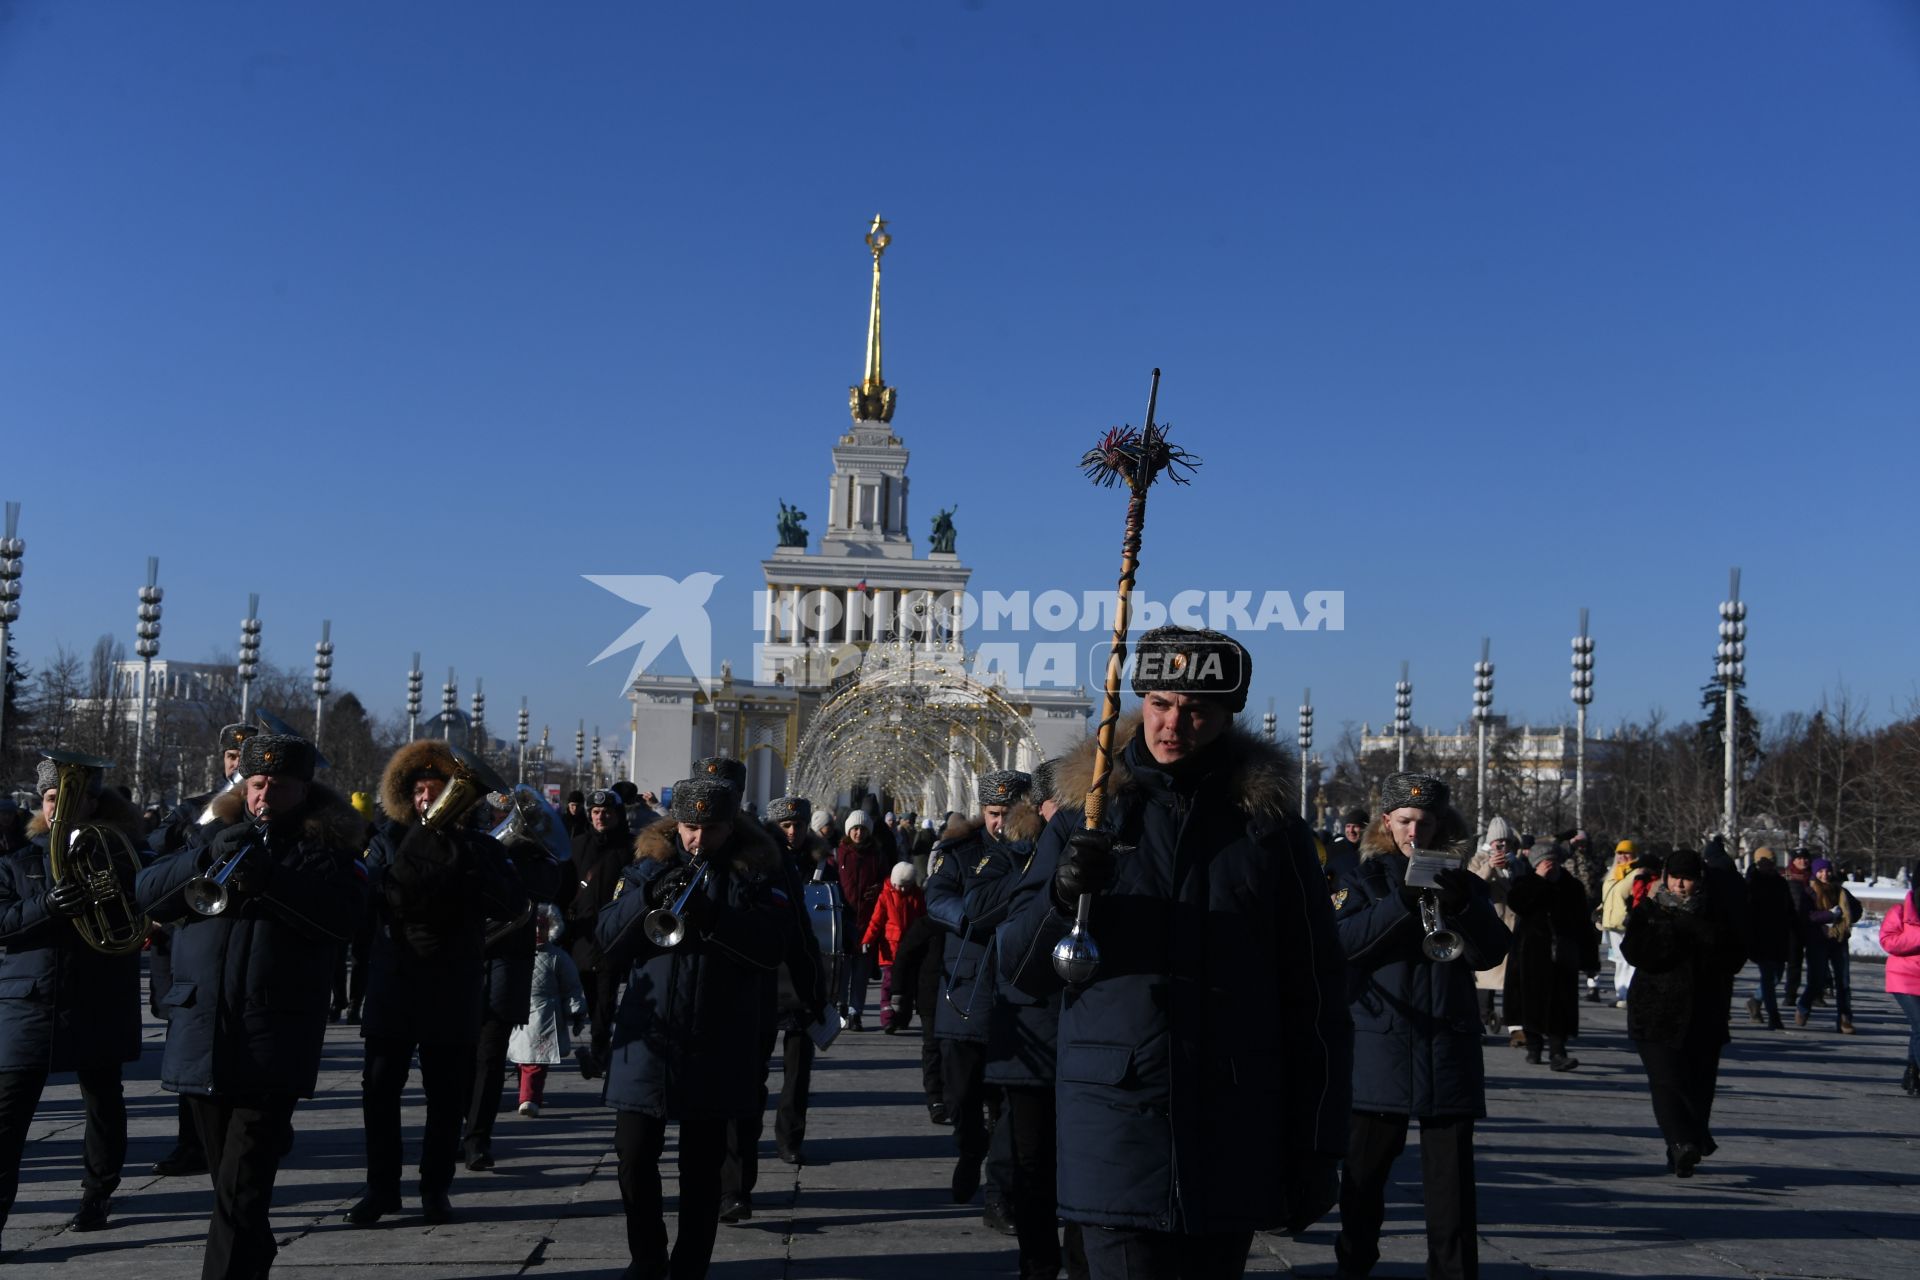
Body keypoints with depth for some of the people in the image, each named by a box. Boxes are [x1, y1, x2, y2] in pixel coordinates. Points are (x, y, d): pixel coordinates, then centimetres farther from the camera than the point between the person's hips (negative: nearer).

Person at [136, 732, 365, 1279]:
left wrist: (269, 878, -23)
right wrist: (211, 855, -12)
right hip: (202, 1037, 5)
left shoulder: (328, 846, 3)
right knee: (230, 1181, 20)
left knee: (241, 1194, -10)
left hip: (271, 1045, -4)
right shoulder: (217, 833, 15)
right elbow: (150, 893, 4)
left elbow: (343, 915, -14)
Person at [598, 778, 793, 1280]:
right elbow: (608, 939, 0)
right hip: (647, 1036, 2)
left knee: (702, 1168, 8)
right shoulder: (649, 864, 6)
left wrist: (711, 917, -25)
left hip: (716, 1046, -2)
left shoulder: (755, 871, 0)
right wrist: (647, 896, -17)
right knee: (635, 1159, 6)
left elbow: (773, 946, -13)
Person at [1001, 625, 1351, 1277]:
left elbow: (1318, 998, 5)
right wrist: (1062, 894, -16)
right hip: (1115, 1120, 0)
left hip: (1233, 1135, 1)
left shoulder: (1270, 825, 4)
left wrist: (1317, 1148, 1)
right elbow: (1018, 967, 5)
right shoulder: (1086, 817, 6)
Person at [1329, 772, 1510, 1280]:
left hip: (1448, 1046, 1)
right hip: (1379, 1043, -1)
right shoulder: (1365, 879, 6)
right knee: (1364, 1168, 8)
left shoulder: (1462, 881, 12)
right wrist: (1405, 900, -21)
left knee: (1451, 1176, -1)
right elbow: (1341, 941, -12)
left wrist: (1460, 905, -17)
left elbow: (1491, 954, 0)